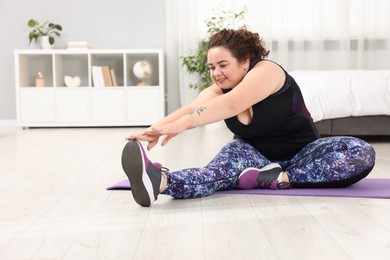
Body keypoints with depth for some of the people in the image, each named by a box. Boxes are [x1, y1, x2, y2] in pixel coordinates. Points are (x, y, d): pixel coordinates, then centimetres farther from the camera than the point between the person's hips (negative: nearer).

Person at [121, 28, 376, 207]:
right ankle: (160, 181, -62)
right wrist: (155, 129, -49)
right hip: (258, 156, 3)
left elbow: (232, 104, -41)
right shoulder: (217, 90, -6)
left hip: (302, 154, -2)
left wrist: (180, 125, -54)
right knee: (236, 154, -34)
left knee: (362, 152, -29)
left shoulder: (267, 71, -22)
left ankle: (280, 179, -40)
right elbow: (191, 109, -28)